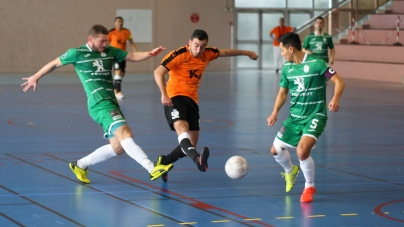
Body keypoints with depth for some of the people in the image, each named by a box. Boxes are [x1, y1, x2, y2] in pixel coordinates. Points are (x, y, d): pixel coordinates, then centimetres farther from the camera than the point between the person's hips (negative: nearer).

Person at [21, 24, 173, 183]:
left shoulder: (110, 51, 13)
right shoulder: (77, 53, 1)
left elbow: (133, 56, 10)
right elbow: (55, 64, 14)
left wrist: (150, 54, -9)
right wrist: (36, 77, 20)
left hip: (111, 103, 7)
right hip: (100, 104, -7)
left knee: (117, 147, 5)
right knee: (125, 134, -23)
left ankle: (80, 165, 22)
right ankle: (152, 168, -33)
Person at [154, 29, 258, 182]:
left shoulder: (207, 54, 4)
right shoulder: (179, 55, -15)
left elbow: (225, 52, 24)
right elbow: (158, 72, -22)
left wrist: (247, 53, 37)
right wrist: (164, 94, -34)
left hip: (192, 99, 7)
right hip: (174, 97, -7)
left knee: (191, 144, 5)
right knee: (181, 127, -34)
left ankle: (164, 162, 27)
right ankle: (197, 159, -60)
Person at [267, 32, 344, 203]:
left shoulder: (316, 63, -16)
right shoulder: (287, 68, 3)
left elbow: (339, 82, -16)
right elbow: (282, 93, 13)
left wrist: (335, 99, -36)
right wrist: (275, 112, -3)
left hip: (315, 116, -6)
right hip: (295, 117, 7)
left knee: (302, 151, -25)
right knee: (276, 150, 8)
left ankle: (309, 187, 1)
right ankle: (290, 171, 44)